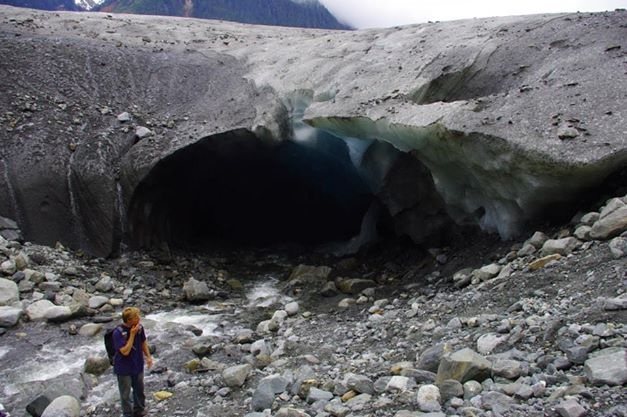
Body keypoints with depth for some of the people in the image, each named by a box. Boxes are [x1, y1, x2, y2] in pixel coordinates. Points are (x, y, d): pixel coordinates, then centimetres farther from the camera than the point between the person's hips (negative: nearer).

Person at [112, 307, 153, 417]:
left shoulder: (139, 327, -11)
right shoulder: (118, 332, -27)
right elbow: (125, 351, -29)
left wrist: (148, 357, 3)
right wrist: (132, 334, -31)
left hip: (138, 365, 5)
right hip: (124, 368, -5)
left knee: (139, 390, 22)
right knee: (125, 394, 12)